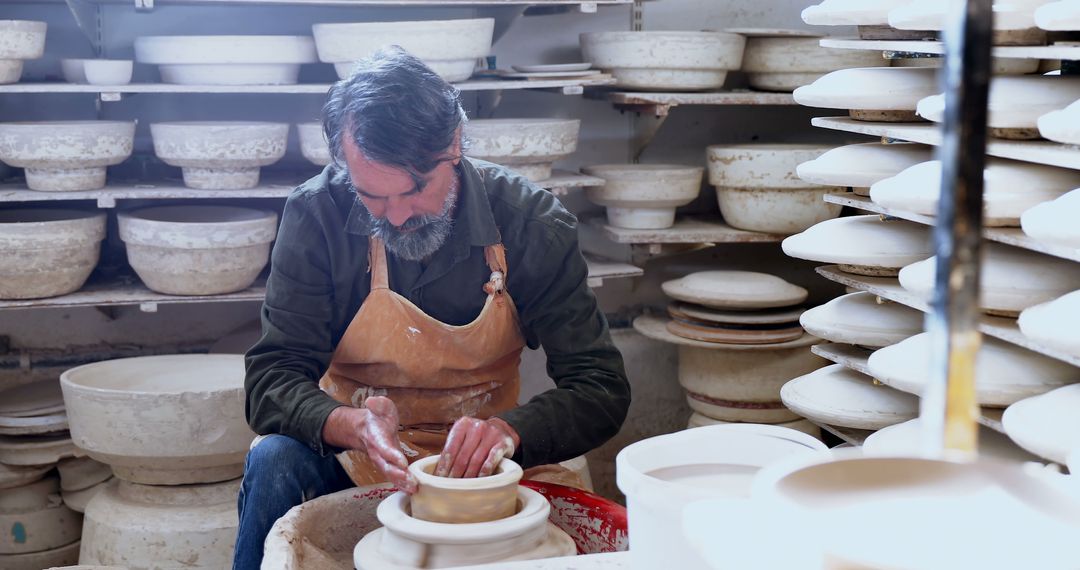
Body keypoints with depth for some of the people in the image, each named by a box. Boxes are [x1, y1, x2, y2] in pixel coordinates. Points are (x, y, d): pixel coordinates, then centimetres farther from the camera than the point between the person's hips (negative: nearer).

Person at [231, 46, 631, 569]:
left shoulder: (531, 222, -13)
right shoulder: (316, 216, -13)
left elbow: (601, 388, -13)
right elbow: (271, 385, -14)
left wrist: (508, 429, -34)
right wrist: (351, 425, -37)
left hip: (473, 465, -1)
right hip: (352, 458, 1)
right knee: (275, 461, -30)